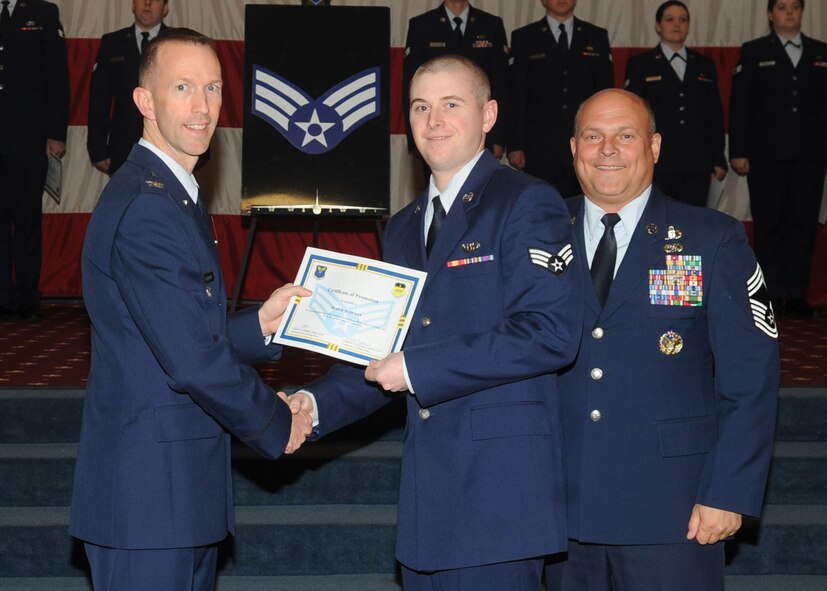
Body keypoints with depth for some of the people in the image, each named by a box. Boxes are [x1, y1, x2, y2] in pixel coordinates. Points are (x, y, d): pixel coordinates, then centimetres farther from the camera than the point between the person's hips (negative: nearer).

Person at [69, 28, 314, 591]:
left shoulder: (173, 196, 15)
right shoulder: (146, 209, -19)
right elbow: (192, 360, -23)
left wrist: (260, 324, 4)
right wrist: (277, 424, -10)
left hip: (183, 487, 10)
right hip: (148, 496, -10)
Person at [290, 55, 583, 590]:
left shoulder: (527, 203, -6)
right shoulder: (403, 228, 19)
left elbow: (551, 333, -17)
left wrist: (418, 369, -16)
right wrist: (316, 403, 5)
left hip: (499, 485, -7)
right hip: (427, 488, 7)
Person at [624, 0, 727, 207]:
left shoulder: (705, 65, 16)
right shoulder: (640, 64, 7)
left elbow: (715, 114, 15)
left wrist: (718, 159, 10)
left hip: (697, 165, 3)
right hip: (657, 164, -3)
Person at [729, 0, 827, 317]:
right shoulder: (753, 52, 7)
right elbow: (739, 104, 2)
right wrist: (738, 152, -5)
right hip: (767, 156, -2)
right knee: (769, 226, 1)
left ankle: (796, 294, 7)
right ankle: (771, 294, 8)